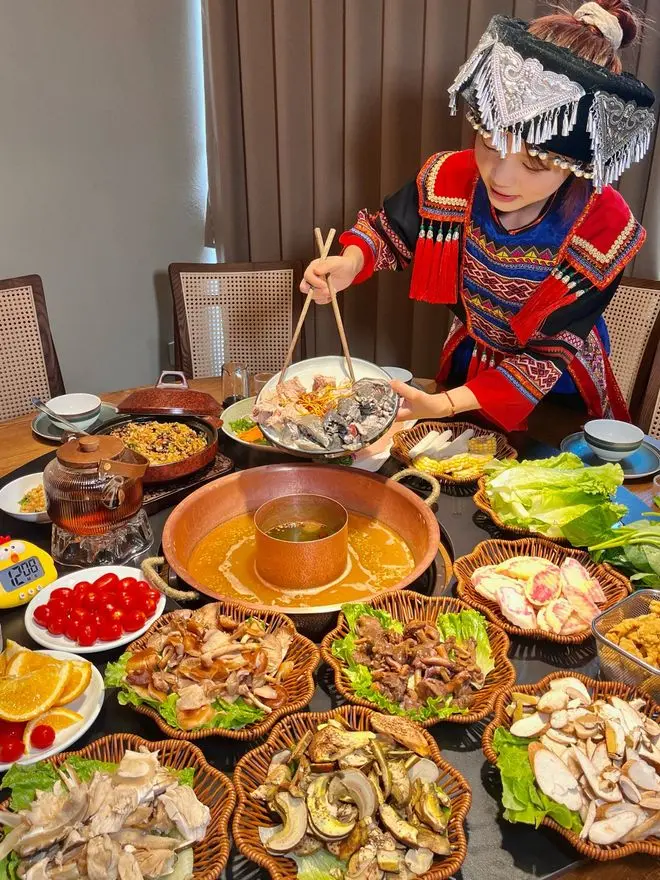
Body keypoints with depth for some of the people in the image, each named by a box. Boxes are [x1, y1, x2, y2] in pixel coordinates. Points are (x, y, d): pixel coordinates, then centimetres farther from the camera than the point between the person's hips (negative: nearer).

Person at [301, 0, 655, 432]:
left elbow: (549, 354, -26)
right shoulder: (450, 179, -23)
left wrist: (446, 405, -38)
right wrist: (350, 262, -26)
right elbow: (387, 231, -2)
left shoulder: (603, 229, -30)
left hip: (554, 393, -2)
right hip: (468, 363, 3)